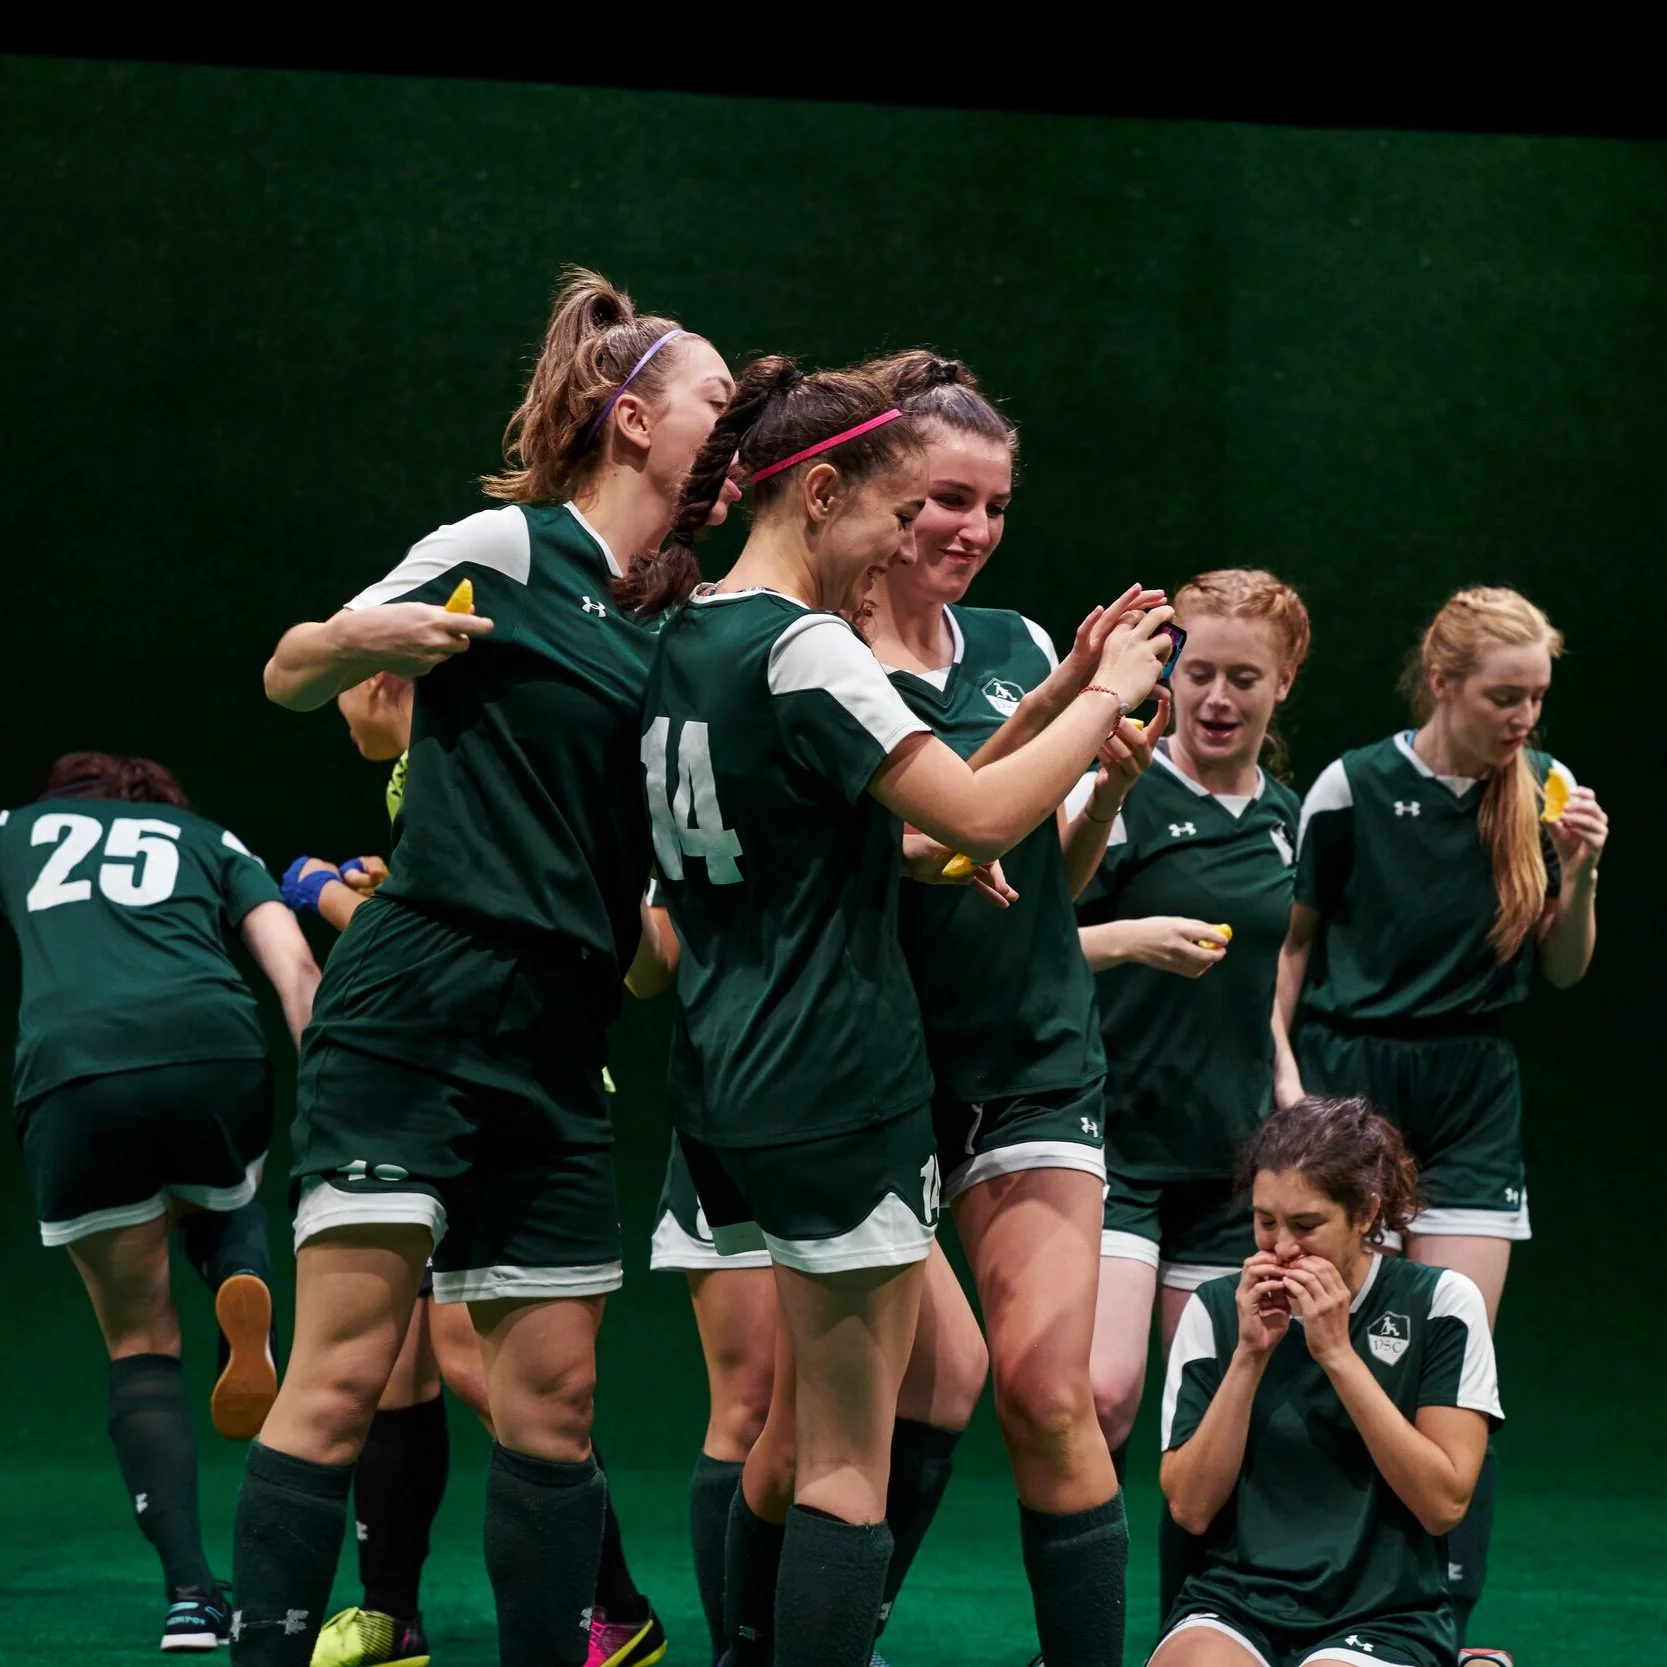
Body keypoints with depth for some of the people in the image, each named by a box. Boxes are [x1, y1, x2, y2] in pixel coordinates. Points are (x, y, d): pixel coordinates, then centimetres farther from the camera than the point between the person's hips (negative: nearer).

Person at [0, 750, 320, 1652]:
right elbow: (296, 968, 12)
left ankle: (189, 1588, -1)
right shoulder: (213, 842, 29)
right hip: (214, 1048, 1)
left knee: (140, 1343, 13)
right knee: (227, 1208, 35)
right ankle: (244, 1284, -2)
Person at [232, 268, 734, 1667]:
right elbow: (292, 678, 4)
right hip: (419, 1008, -7)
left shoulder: (668, 636, 18)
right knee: (343, 1371, -13)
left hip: (557, 1047, 7)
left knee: (554, 1397, 4)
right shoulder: (507, 548, -1)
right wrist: (361, 640, -19)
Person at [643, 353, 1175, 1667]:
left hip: (731, 1090, 9)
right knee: (849, 1460, -5)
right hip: (839, 1089, -9)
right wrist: (1107, 694, -8)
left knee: (806, 1426, 18)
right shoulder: (804, 648, -16)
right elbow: (982, 816, -21)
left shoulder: (683, 642, 12)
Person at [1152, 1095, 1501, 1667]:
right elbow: (1190, 1507, 0)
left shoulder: (1440, 1302, 0)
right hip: (1234, 1604, 0)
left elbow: (1444, 1503, -8)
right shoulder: (1216, 1308, 6)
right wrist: (1249, 1356, -10)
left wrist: (1336, 1352, -12)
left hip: (1383, 1615, 0)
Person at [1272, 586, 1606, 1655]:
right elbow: (1292, 938, 4)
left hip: (1475, 1095, 2)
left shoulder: (1543, 788, 2)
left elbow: (1564, 969, 9)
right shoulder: (1353, 788, -6)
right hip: (1353, 1078, -2)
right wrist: (1282, 1066, -5)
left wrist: (1579, 874, -8)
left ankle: (1445, 1617, 0)